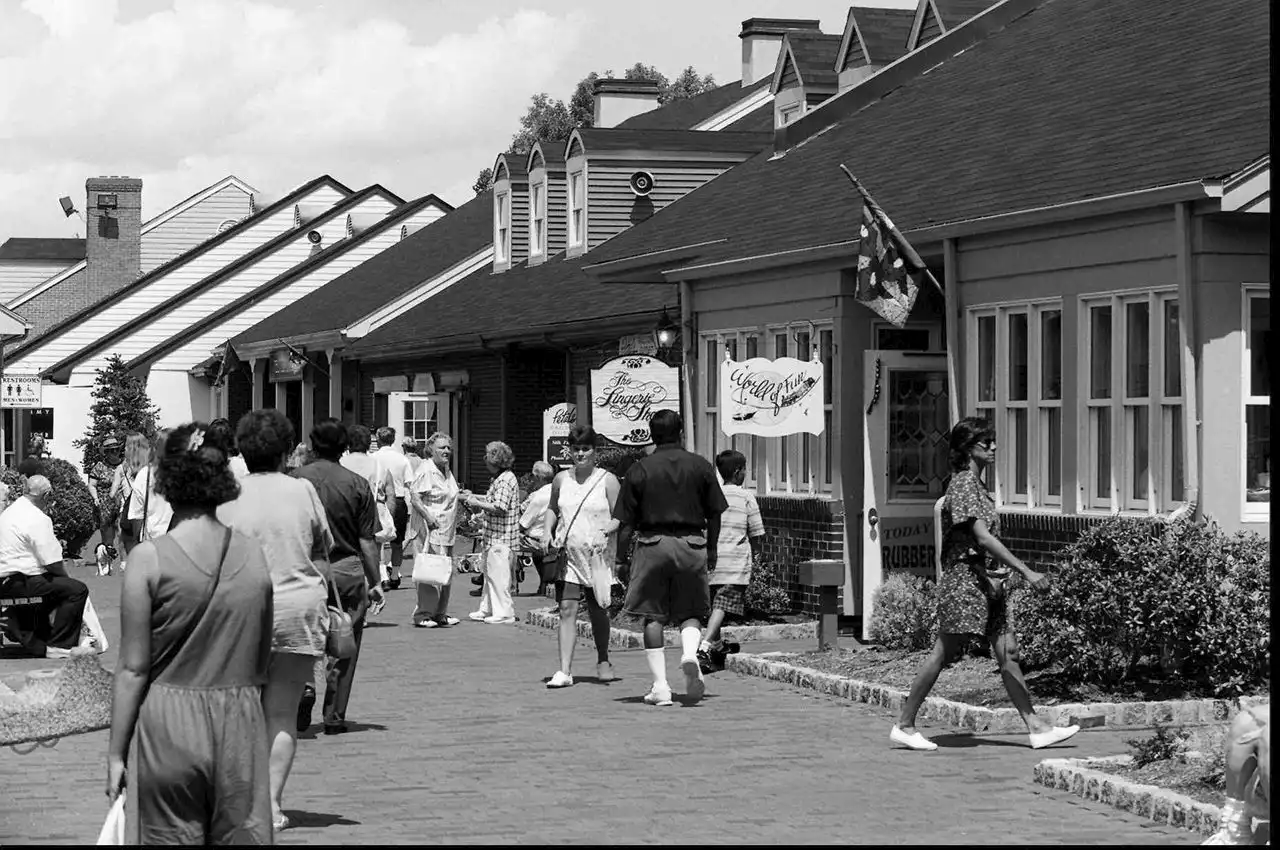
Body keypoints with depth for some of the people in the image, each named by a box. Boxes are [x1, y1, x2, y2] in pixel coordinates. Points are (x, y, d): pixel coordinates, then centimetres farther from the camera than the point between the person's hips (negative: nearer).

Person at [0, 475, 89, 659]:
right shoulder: (37, 519, -16)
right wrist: (65, 576, 0)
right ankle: (58, 646, -8)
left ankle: (39, 643, 30)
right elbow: (53, 564, -17)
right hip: (19, 581, -11)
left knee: (54, 586, 31)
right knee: (77, 589, -12)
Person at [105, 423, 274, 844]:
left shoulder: (149, 557, -9)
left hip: (170, 720, -3)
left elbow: (133, 669, -7)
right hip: (241, 724, 3)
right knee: (242, 838, 8)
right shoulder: (253, 554, 2)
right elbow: (261, 664, 9)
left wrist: (115, 752, -1)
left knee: (171, 837, 7)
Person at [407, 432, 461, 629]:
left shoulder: (447, 471, 18)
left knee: (446, 573, 11)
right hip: (430, 531, -9)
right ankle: (423, 614, -6)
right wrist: (428, 517, -24)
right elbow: (414, 497, -19)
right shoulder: (426, 470, -12)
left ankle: (440, 614, 20)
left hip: (446, 531, 9)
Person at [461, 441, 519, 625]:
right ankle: (487, 610, 25)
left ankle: (504, 613, 0)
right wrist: (472, 496, 15)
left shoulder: (505, 481, -18)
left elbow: (499, 508, -24)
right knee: (490, 573, 17)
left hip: (501, 538, -11)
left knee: (498, 575, -5)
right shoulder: (500, 479, 15)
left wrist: (477, 503, -16)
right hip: (494, 536, 11)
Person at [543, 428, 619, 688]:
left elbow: (619, 517, -3)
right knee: (567, 609, -8)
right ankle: (565, 671, -11)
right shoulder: (561, 479, 7)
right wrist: (547, 532, 5)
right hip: (567, 554, 2)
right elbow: (552, 508, 22)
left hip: (598, 556, -2)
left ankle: (603, 660, 32)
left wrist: (607, 531, -21)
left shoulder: (607, 480, -3)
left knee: (597, 611, 9)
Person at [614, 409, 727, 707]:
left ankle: (660, 685, 1)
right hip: (691, 544, 1)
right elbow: (714, 514, 7)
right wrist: (712, 550, 20)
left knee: (653, 616, 6)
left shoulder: (639, 469, -1)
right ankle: (690, 654, -17)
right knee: (691, 612, 13)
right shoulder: (700, 466, 3)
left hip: (653, 545, -1)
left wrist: (621, 559, 6)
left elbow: (626, 521, -2)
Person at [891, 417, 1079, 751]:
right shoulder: (964, 485, -15)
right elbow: (982, 537, -24)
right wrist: (1027, 572, -26)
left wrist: (995, 570, 7)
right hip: (964, 580, -9)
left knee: (1008, 653, 6)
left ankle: (1037, 727, 6)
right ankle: (904, 725, 7)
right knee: (942, 654, -2)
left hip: (984, 580, 9)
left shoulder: (977, 485, 15)